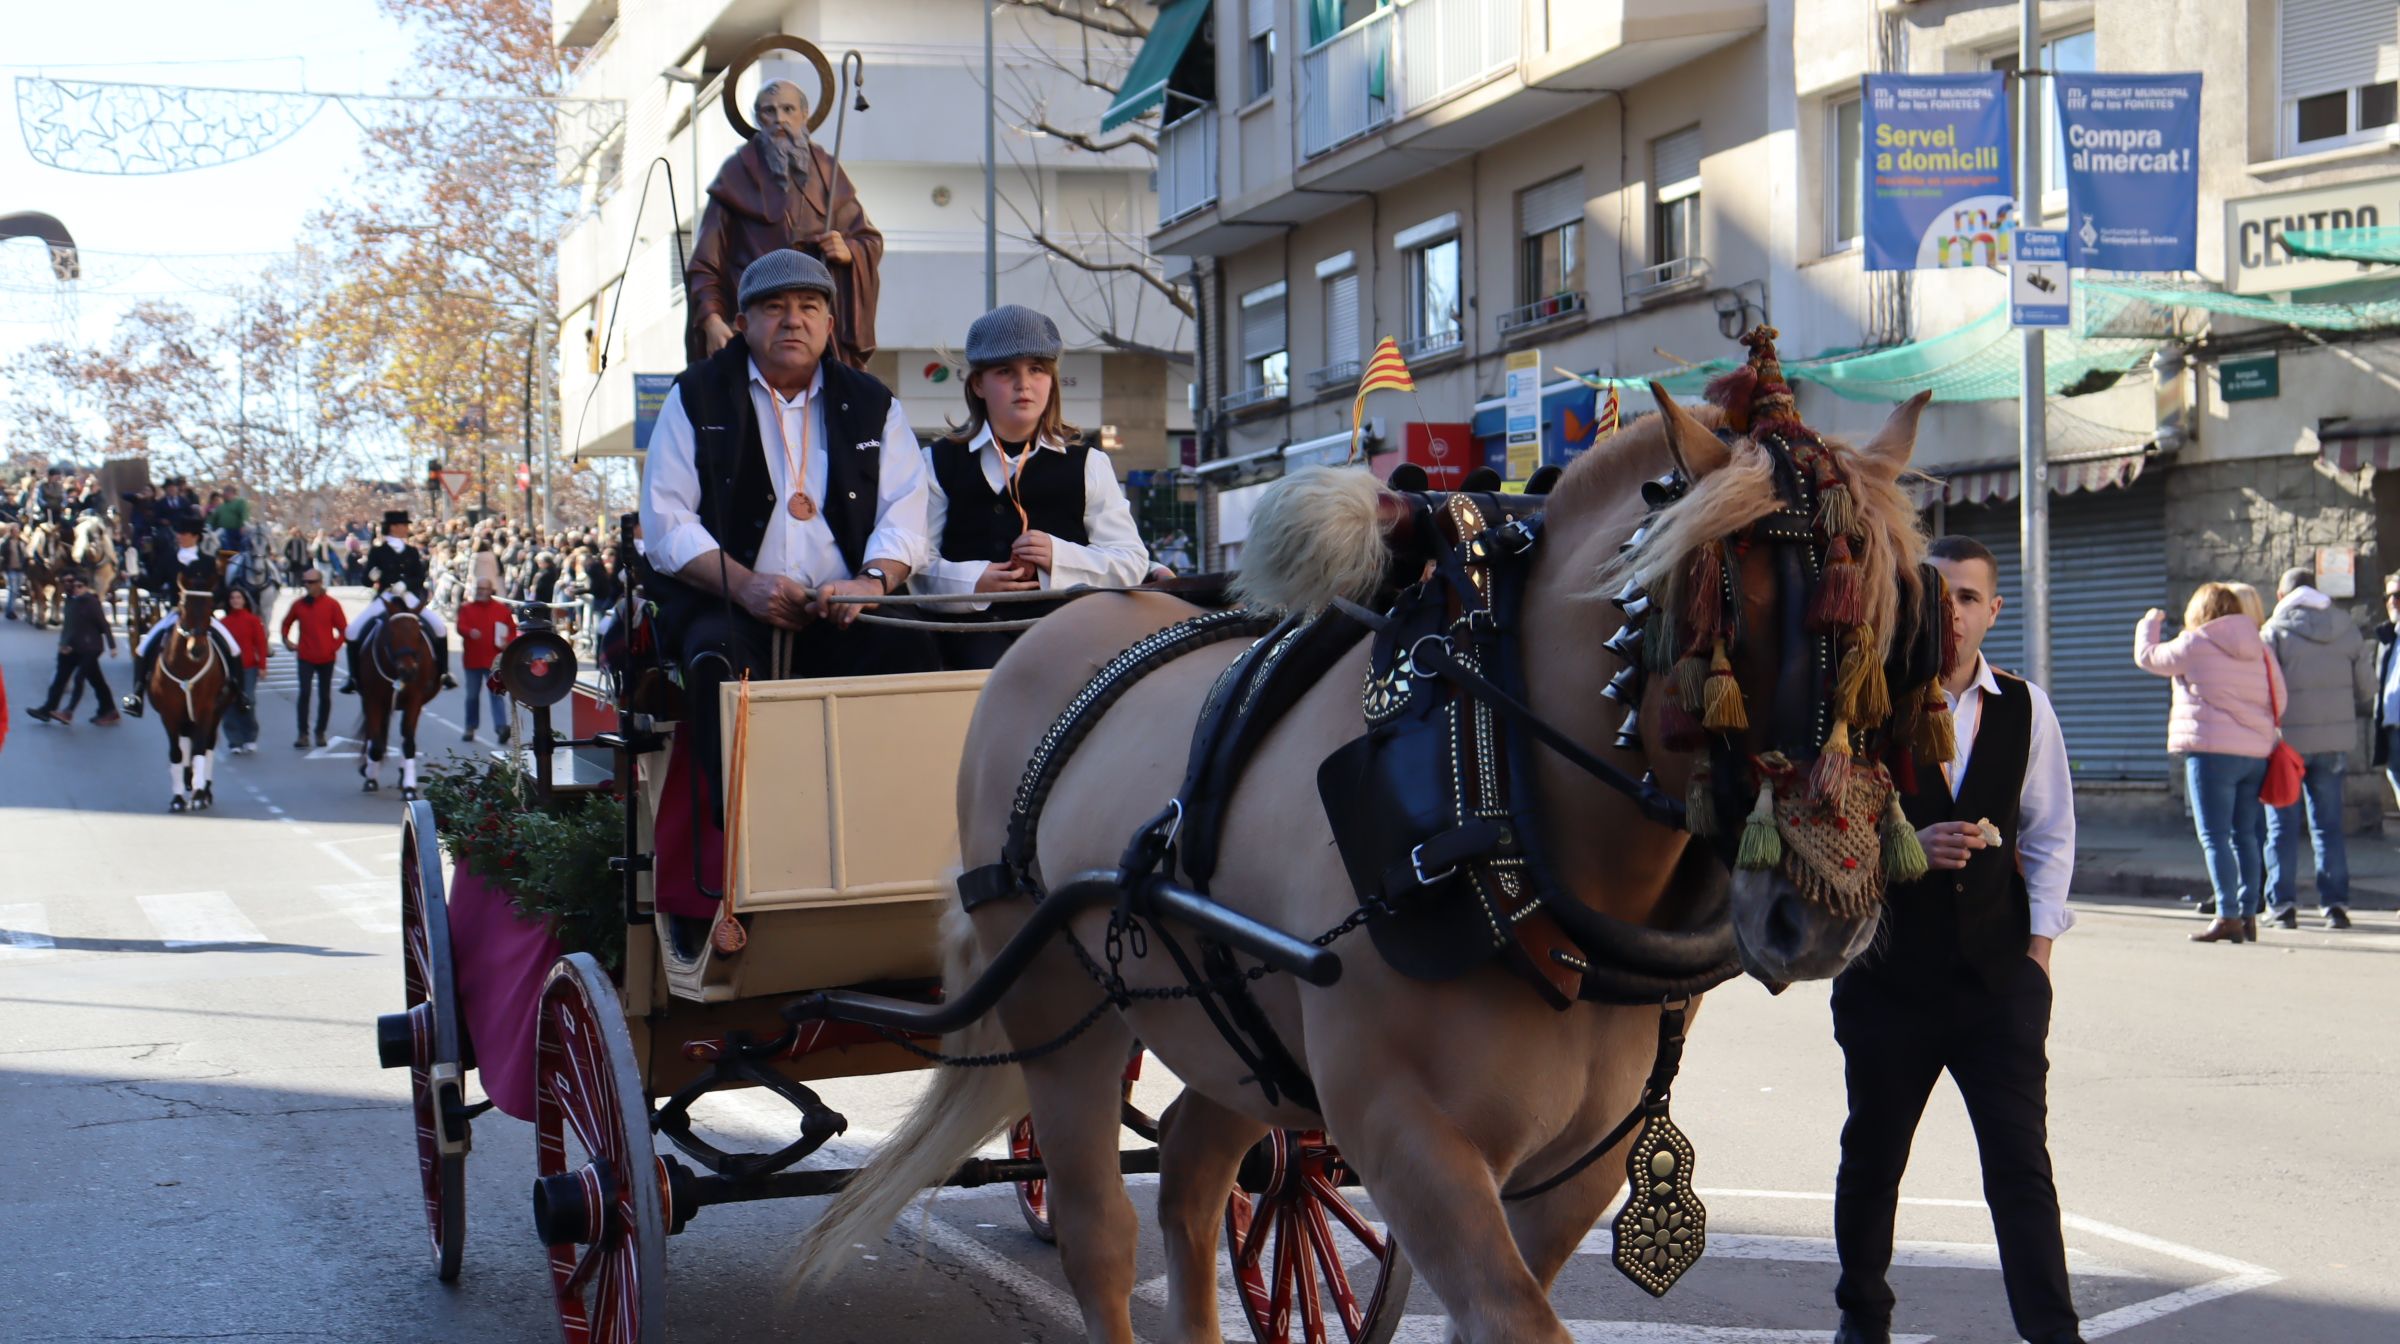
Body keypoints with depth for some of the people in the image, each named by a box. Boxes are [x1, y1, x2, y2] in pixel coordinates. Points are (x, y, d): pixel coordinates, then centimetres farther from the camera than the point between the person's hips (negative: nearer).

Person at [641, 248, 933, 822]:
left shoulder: (871, 404, 18)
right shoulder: (698, 397, 12)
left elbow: (904, 513, 9)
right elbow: (666, 522, 3)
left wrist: (873, 580, -14)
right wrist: (745, 585, -13)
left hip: (843, 614, 1)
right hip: (730, 607, -1)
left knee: (905, 651, -30)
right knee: (719, 660, -35)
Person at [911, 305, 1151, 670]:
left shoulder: (1087, 465, 18)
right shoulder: (940, 463, 18)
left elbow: (1132, 562, 9)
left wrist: (1060, 558, -7)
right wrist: (971, 582, -13)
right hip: (977, 627, -1)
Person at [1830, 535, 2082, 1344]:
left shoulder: (2024, 709, 4)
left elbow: (2050, 834, 11)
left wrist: (2039, 945, 3)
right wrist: (1909, 848, -19)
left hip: (1999, 974, 1)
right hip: (1890, 969, -1)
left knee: (2022, 1163, -3)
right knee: (1872, 1158, 12)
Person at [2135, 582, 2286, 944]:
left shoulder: (2194, 644, -4)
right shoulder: (2258, 647, 12)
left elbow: (2147, 657, 8)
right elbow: (2278, 698, 12)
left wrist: (2150, 623, 26)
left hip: (2212, 751, -6)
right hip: (2256, 751, 6)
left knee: (2215, 836, -6)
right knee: (2246, 835, 12)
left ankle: (2228, 916, -13)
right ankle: (2248, 914, 14)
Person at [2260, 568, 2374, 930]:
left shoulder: (2275, 630, -10)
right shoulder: (2347, 627, 3)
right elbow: (2366, 687, 5)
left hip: (2287, 740, -3)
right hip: (2335, 740, 4)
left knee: (2282, 826, 4)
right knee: (2329, 824, 10)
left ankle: (2282, 904, 2)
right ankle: (2335, 903, 7)